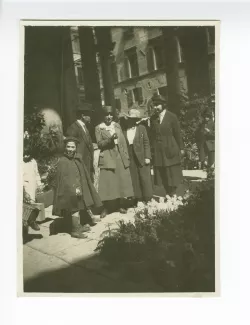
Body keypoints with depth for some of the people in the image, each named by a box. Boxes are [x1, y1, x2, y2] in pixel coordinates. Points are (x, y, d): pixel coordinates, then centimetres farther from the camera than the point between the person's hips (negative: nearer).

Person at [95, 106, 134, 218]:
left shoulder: (117, 126, 12)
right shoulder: (99, 128, 1)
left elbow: (123, 142, 11)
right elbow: (99, 144, -6)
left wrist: (126, 156, 5)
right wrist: (110, 139, -21)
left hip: (120, 157, 4)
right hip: (107, 159, -4)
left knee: (121, 181, 6)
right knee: (108, 182, -5)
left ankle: (121, 205, 17)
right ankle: (106, 208, 4)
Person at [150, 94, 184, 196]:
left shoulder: (172, 117, -2)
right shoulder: (153, 118, 8)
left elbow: (177, 134, 0)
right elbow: (152, 135, 9)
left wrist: (181, 148, 1)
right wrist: (152, 149, 4)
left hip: (171, 150, -3)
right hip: (158, 152, 3)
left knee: (173, 175, 2)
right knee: (162, 177, 6)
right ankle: (168, 196, 15)